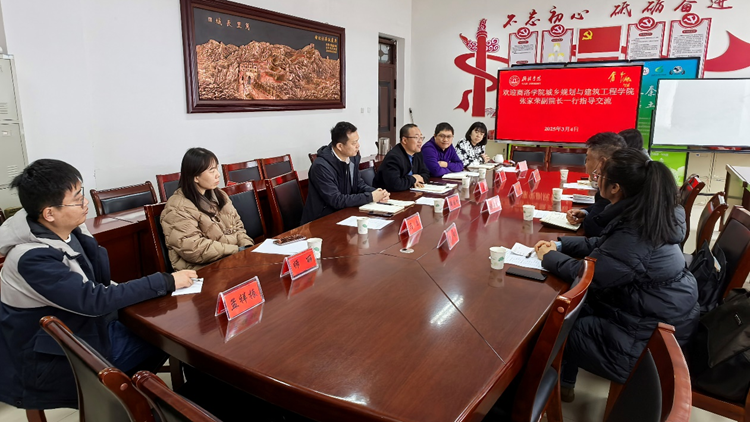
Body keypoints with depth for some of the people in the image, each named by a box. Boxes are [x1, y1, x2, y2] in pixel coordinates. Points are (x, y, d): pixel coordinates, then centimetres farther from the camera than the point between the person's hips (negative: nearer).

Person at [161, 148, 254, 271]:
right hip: (205, 270, -7)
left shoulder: (219, 195, 11)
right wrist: (237, 251, -18)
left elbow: (237, 225, 14)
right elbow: (194, 249, -19)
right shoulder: (177, 209, -12)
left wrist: (247, 247, -5)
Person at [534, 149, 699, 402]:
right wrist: (560, 245, 3)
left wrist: (550, 257, -7)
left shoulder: (633, 235, -32)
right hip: (664, 313, 9)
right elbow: (602, 245, 11)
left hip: (651, 338, -9)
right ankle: (562, 382, 27)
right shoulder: (647, 216, -2)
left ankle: (558, 386, 31)